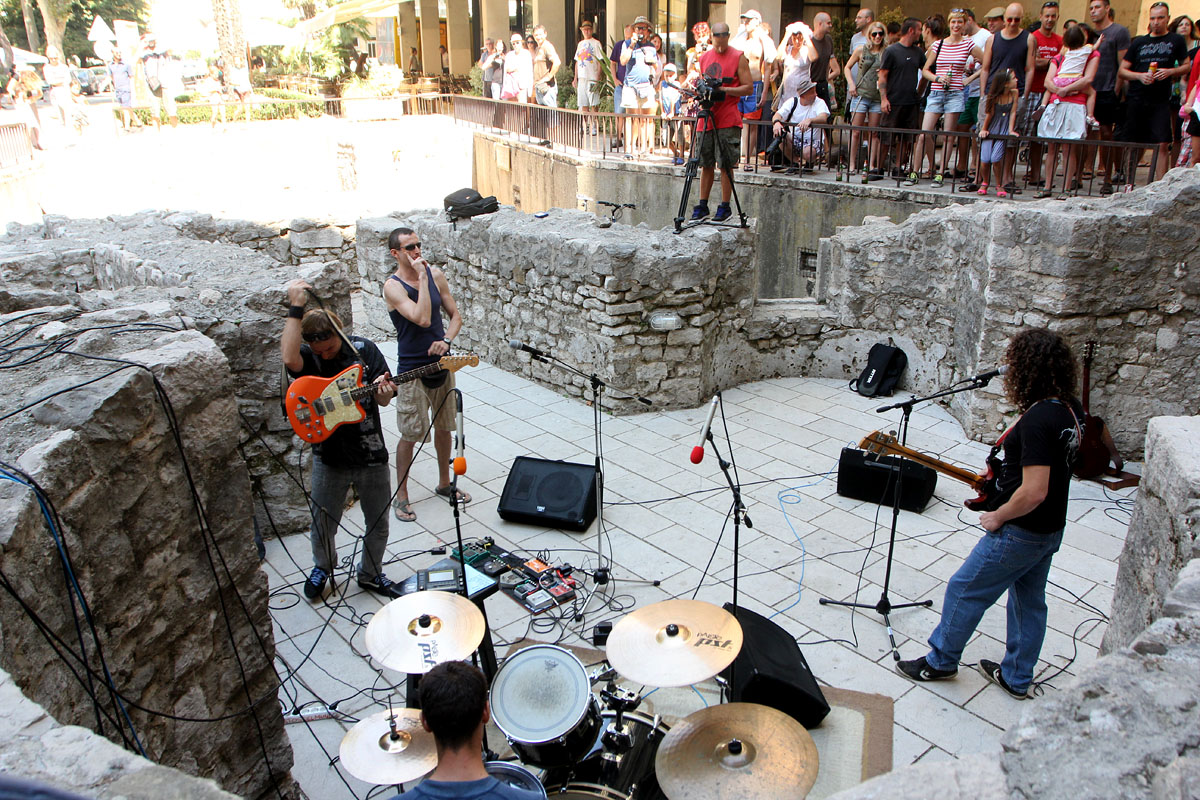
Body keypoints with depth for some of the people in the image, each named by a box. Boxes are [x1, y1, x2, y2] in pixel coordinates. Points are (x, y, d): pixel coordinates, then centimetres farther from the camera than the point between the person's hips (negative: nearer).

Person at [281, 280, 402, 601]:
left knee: (378, 524, 15)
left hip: (371, 455, 1)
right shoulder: (306, 356, -10)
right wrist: (296, 307, -35)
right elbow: (289, 359, -37)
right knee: (323, 524, 15)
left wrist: (384, 392, -29)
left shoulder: (364, 349, -6)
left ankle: (370, 574, 39)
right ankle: (323, 567, 46)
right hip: (329, 457, -1)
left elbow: (383, 398, -4)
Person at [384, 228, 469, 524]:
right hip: (412, 369, -5)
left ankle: (444, 483, 35)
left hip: (442, 363, 6)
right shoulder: (393, 286, -15)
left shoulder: (436, 274, 2)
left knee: (444, 427, 17)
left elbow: (455, 315, 6)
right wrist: (421, 276, -25)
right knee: (410, 435, 2)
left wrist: (446, 340, -13)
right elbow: (422, 319, -28)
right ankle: (401, 496, 18)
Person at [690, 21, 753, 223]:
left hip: (728, 121, -4)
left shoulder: (738, 57, 0)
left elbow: (748, 87, -3)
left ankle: (725, 207, 4)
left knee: (726, 165, -4)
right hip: (706, 118, 4)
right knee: (706, 164, 6)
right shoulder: (704, 58, 14)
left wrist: (724, 90, -15)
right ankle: (702, 206, 13)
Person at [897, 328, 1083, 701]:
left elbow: (1033, 492, -31)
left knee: (964, 590, 8)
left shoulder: (1037, 421, -30)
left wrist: (998, 517, -16)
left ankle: (941, 661, 26)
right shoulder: (1070, 409, 0)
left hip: (1019, 532, -9)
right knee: (1030, 601, 21)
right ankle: (1017, 677, 38)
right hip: (1051, 530, 9)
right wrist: (1004, 469, 9)